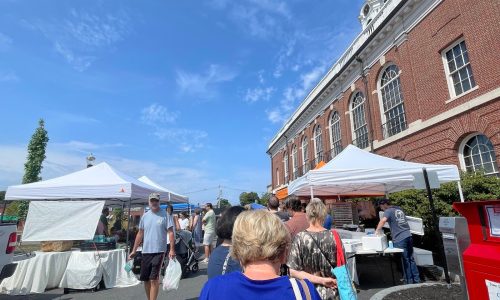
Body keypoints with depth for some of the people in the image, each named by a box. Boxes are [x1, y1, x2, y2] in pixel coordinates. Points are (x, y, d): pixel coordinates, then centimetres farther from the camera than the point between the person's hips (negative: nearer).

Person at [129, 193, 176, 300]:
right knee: (145, 279, 13)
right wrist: (134, 250, 12)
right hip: (146, 251, 5)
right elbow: (140, 234, 14)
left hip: (159, 251, -5)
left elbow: (170, 233, -8)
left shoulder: (165, 215, -6)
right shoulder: (145, 216, 8)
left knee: (154, 279, -4)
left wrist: (172, 249, -15)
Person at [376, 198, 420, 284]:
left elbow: (383, 220, -28)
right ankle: (416, 279, 22)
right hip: (408, 236, 8)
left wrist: (377, 230, -20)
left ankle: (409, 281, 13)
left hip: (400, 239, -7)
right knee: (411, 259, 15)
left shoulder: (388, 211, -9)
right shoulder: (399, 209, 15)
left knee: (405, 261, 3)